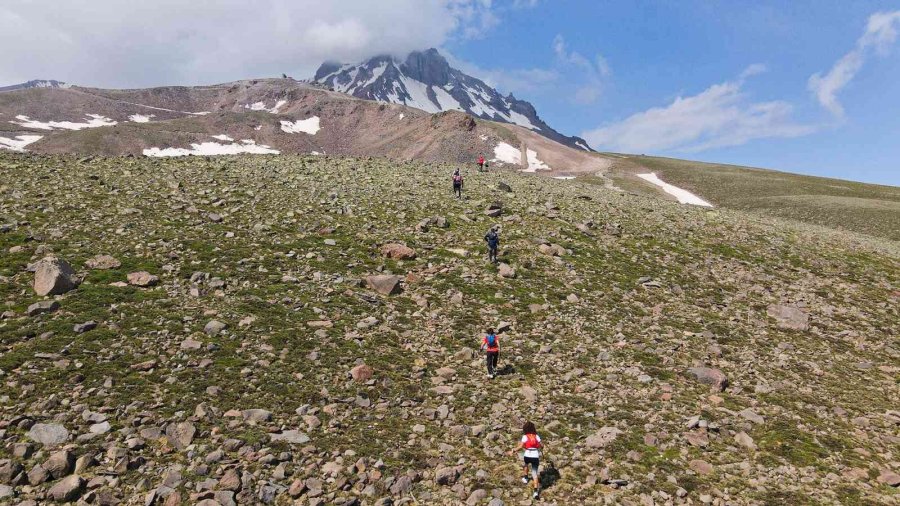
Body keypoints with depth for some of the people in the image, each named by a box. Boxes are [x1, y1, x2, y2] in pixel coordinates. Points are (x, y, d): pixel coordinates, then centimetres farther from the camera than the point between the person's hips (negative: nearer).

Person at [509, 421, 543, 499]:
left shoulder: (525, 436, -3)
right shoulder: (536, 436, 6)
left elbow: (521, 446, -13)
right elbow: (542, 445, 9)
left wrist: (513, 451, -6)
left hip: (527, 456, -1)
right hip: (535, 456, 1)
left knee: (526, 464, 36)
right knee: (534, 473, 2)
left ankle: (525, 477, 50)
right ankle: (536, 491, -13)